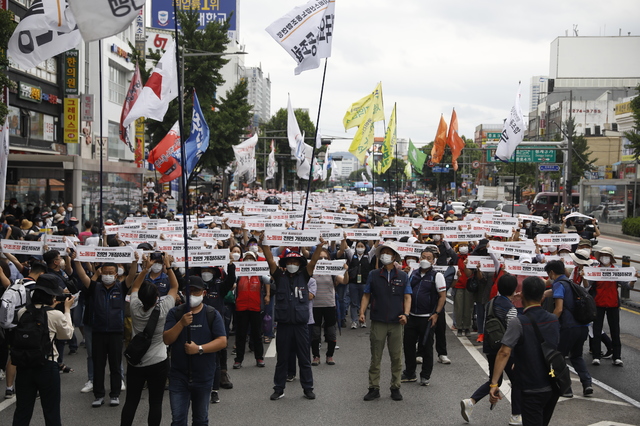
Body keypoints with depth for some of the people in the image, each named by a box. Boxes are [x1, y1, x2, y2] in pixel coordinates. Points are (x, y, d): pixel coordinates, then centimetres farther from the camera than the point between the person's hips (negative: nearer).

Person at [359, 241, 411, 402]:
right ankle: (374, 388, 10)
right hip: (378, 322, 0)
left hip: (396, 323, 1)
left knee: (396, 357, 6)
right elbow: (366, 295, 7)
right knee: (375, 357, 3)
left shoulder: (402, 276, 6)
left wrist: (405, 314, -10)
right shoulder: (373, 275, 5)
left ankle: (395, 388, 16)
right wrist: (362, 312, -6)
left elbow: (407, 297, 5)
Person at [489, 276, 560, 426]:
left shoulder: (518, 322, -15)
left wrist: (494, 383, -27)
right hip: (553, 387, 6)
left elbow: (504, 353, -25)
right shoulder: (553, 320, 4)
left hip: (532, 391, -6)